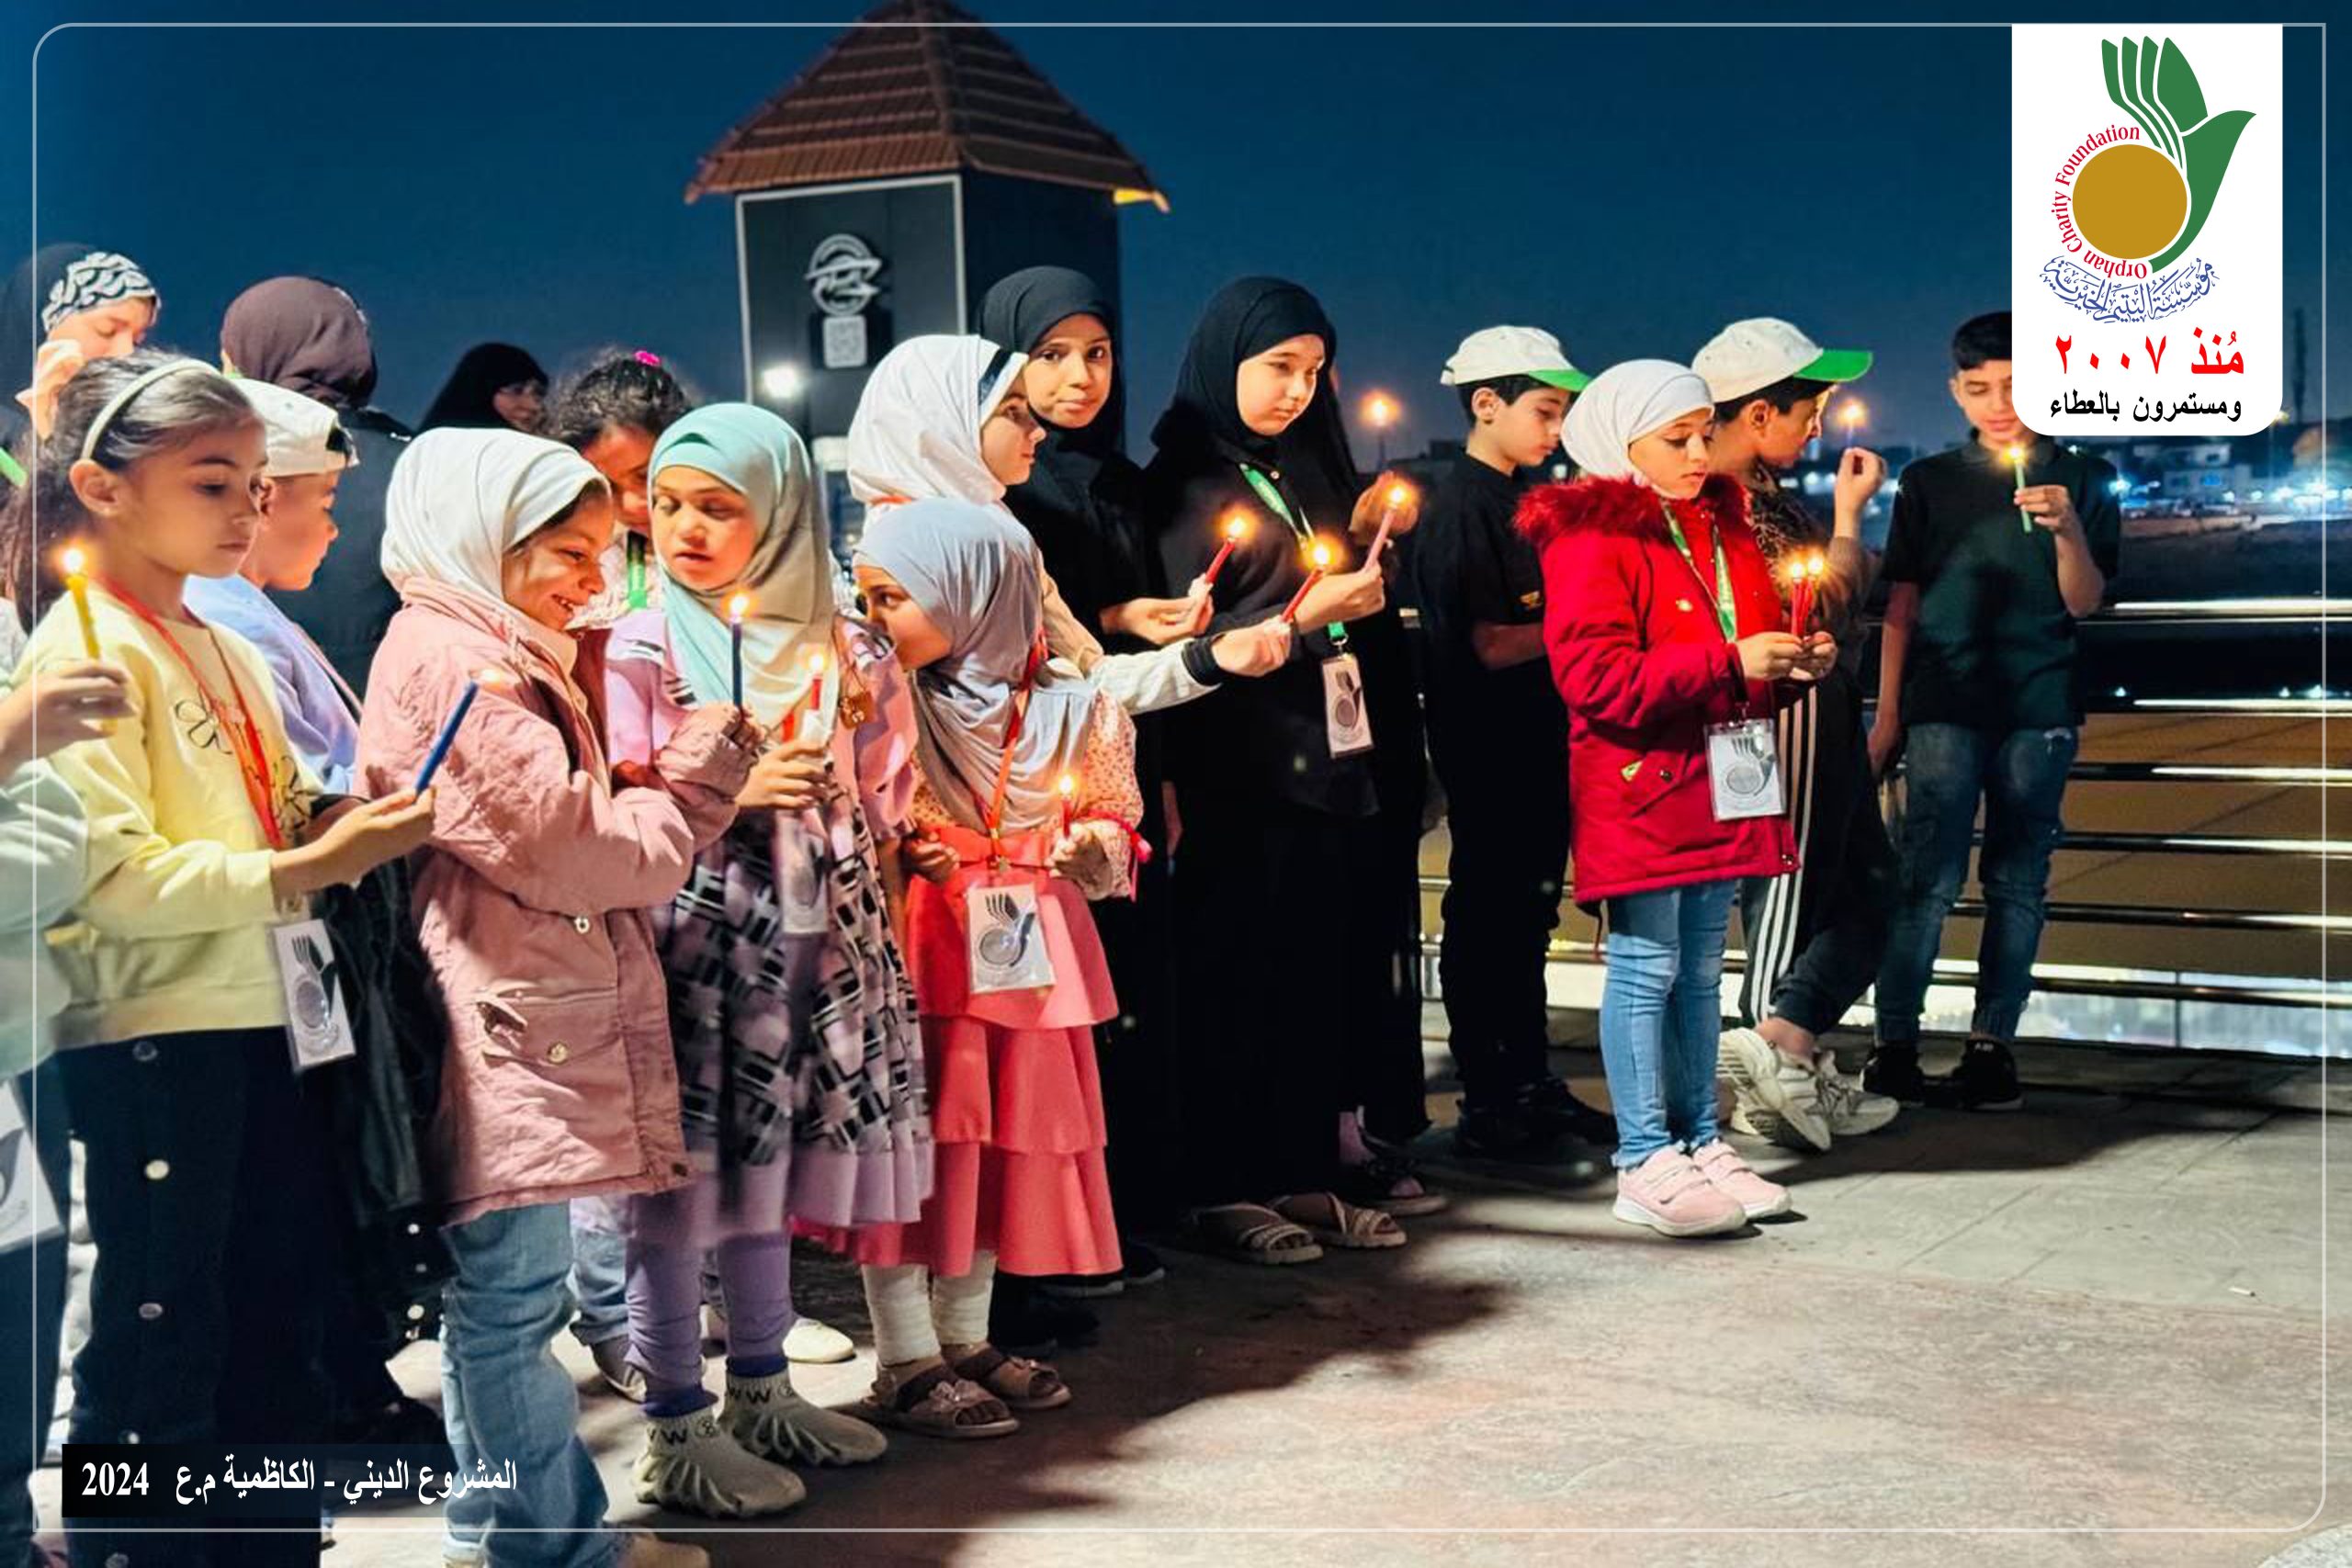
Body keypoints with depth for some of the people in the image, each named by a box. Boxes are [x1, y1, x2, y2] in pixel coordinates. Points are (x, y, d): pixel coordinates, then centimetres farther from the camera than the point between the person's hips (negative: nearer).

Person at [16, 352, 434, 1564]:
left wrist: (345, 830, 3)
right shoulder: (83, 648, -11)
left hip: (253, 1020, 9)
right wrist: (306, 867, -24)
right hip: (146, 1039, -9)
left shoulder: (224, 650, 14)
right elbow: (115, 878, -21)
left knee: (277, 1331, 16)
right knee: (157, 1346, 0)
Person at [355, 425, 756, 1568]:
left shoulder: (495, 655, 19)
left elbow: (571, 827, 17)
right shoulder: (453, 663, -14)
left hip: (531, 1019, 11)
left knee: (507, 1298, 16)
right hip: (500, 1027, -11)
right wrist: (698, 776, -4)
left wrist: (684, 778, 3)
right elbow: (577, 853, -16)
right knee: (511, 1301, -2)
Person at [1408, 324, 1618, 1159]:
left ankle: (1530, 1084, 24)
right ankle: (1485, 1104, 7)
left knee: (1529, 911, 15)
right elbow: (1491, 645, -20)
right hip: (1489, 747, -9)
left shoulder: (1520, 501, 14)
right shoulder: (1459, 506, -14)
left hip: (1540, 739, 9)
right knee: (1484, 915, -1)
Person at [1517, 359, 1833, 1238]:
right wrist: (1729, 663, -22)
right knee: (1646, 969, -5)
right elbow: (1597, 678, -20)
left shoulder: (1724, 527, 17)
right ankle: (1645, 1164, 0)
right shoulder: (1590, 540, -10)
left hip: (1721, 785, 8)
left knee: (1701, 969, 13)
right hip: (1637, 786, -8)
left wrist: (1793, 664, 3)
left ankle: (1698, 1142, 20)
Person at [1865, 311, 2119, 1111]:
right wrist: (1886, 714, 5)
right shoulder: (1930, 481, 8)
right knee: (1927, 876, -7)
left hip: (2040, 706, 1)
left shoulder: (2083, 480, 8)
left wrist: (2067, 531, -16)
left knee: (2018, 880, 4)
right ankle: (1893, 1048, -6)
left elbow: (2083, 603, 2)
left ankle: (1991, 1046, 9)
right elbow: (1902, 604, 9)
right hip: (1944, 704, -1)